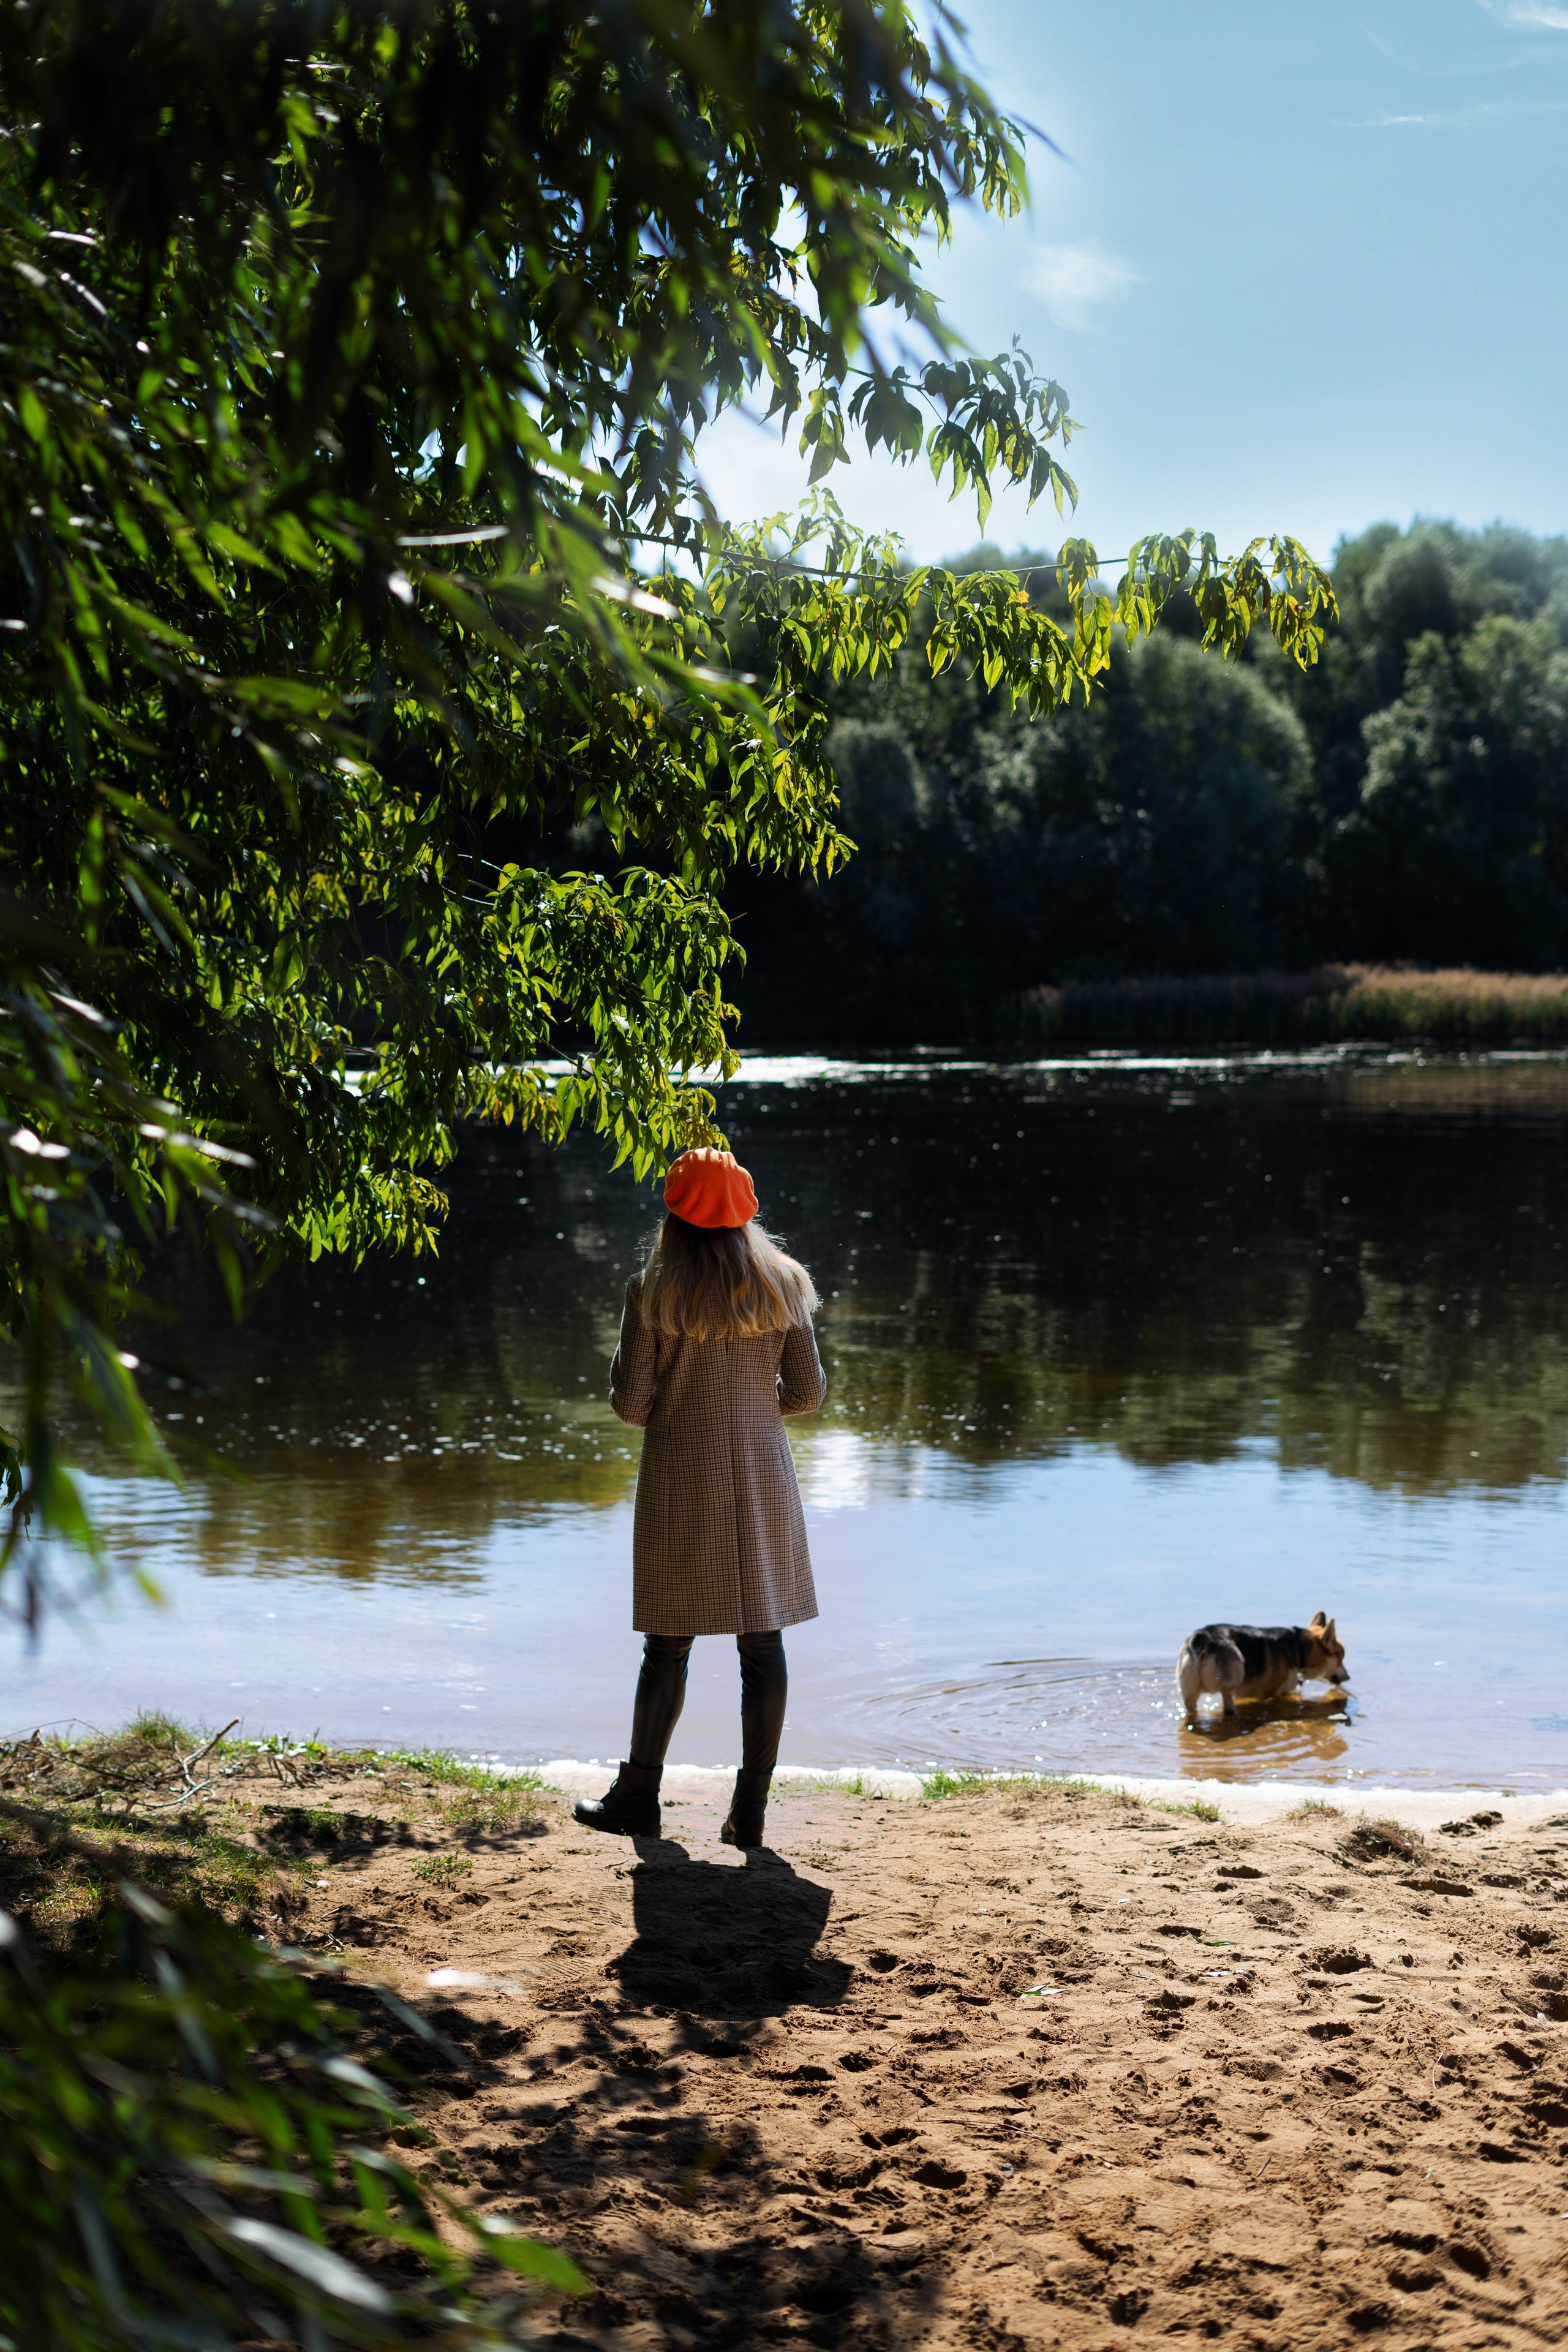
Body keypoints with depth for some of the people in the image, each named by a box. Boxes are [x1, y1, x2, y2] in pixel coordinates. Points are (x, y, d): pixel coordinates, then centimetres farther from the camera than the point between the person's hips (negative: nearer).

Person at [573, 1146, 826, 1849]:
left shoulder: (654, 1291, -7)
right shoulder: (782, 1284, 1)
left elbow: (631, 1403, -7)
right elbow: (808, 1392, 4)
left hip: (682, 1479, -2)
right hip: (762, 1476, 2)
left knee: (669, 1643, 7)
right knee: (762, 1642, 5)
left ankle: (639, 1797, 17)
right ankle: (750, 1809, 7)